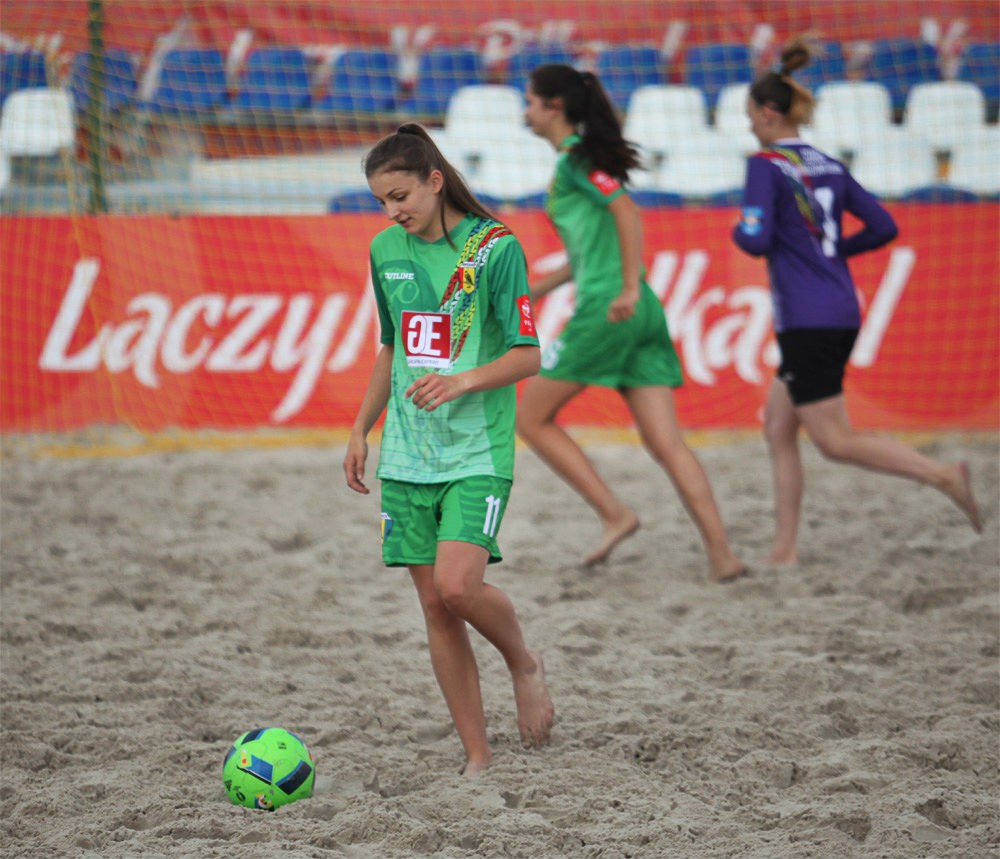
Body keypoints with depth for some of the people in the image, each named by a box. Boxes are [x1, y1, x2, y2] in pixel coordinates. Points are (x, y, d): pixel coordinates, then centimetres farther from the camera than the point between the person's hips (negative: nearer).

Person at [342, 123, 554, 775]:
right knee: (434, 605, 1)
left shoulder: (494, 246, -8)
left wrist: (463, 381, -24)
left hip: (477, 450, -5)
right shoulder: (386, 250, 10)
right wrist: (361, 431, 20)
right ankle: (477, 757, 9)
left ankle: (525, 664, 11)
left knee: (458, 584, -21)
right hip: (407, 454, 5)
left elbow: (528, 355, -9)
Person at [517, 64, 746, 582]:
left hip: (606, 309, -9)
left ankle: (614, 514, -2)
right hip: (642, 315, 9)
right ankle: (721, 553, -7)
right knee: (666, 443, 2)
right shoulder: (581, 157, 21)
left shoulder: (575, 159, -5)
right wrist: (535, 288, 28)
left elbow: (627, 212, -17)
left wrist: (629, 289, -22)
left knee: (530, 418, 4)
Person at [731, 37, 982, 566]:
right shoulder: (830, 167, 12)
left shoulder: (766, 165, -9)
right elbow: (883, 227, 12)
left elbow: (756, 240, -17)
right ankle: (784, 550, 12)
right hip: (842, 314, 8)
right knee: (777, 428, 14)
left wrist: (738, 229, 5)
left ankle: (942, 475, -17)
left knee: (835, 442, -4)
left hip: (806, 321, -8)